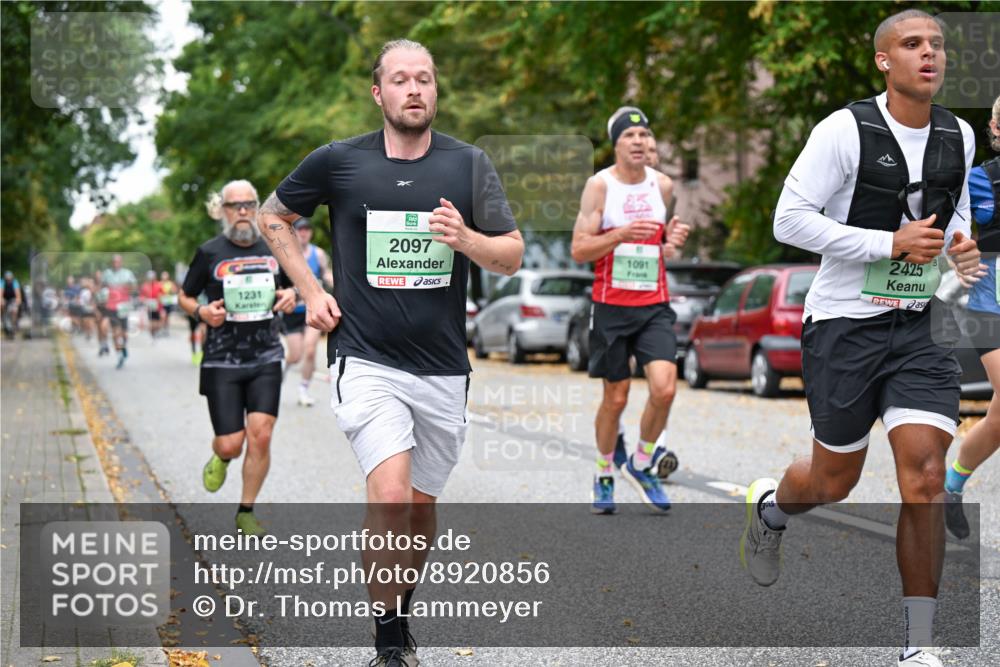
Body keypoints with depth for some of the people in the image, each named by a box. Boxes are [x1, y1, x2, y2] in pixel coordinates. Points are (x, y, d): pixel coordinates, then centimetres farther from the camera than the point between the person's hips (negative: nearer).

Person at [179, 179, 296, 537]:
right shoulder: (209, 253, -2)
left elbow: (288, 289, 22)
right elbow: (185, 297, 7)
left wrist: (289, 297, -1)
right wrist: (202, 312, -13)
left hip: (266, 359, 2)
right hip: (222, 360, -2)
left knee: (261, 436, -8)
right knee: (231, 443, -4)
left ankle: (246, 512, 8)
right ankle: (220, 458, 35)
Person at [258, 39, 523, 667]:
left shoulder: (469, 163, 2)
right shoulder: (337, 161, -1)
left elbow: (513, 256, 2)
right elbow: (274, 217, 15)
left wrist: (466, 239, -18)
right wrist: (311, 292, 5)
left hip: (443, 368, 3)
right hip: (367, 360, -3)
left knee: (421, 505, 12)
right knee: (389, 495, -20)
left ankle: (401, 611, 36)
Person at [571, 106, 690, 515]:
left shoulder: (663, 185, 7)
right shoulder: (599, 186, -5)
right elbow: (579, 250, -9)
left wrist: (672, 240, -1)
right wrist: (621, 234, -23)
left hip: (655, 305, 3)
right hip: (611, 307, -3)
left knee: (664, 388, -13)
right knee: (615, 398, 4)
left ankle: (641, 465, 10)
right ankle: (604, 474, 26)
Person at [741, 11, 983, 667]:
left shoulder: (959, 136, 6)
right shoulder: (845, 130, -11)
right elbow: (790, 219, -15)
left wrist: (961, 246, 3)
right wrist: (891, 243, -20)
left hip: (918, 328, 4)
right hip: (845, 324, -3)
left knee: (925, 478, -10)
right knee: (834, 481, 9)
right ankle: (769, 507, 47)